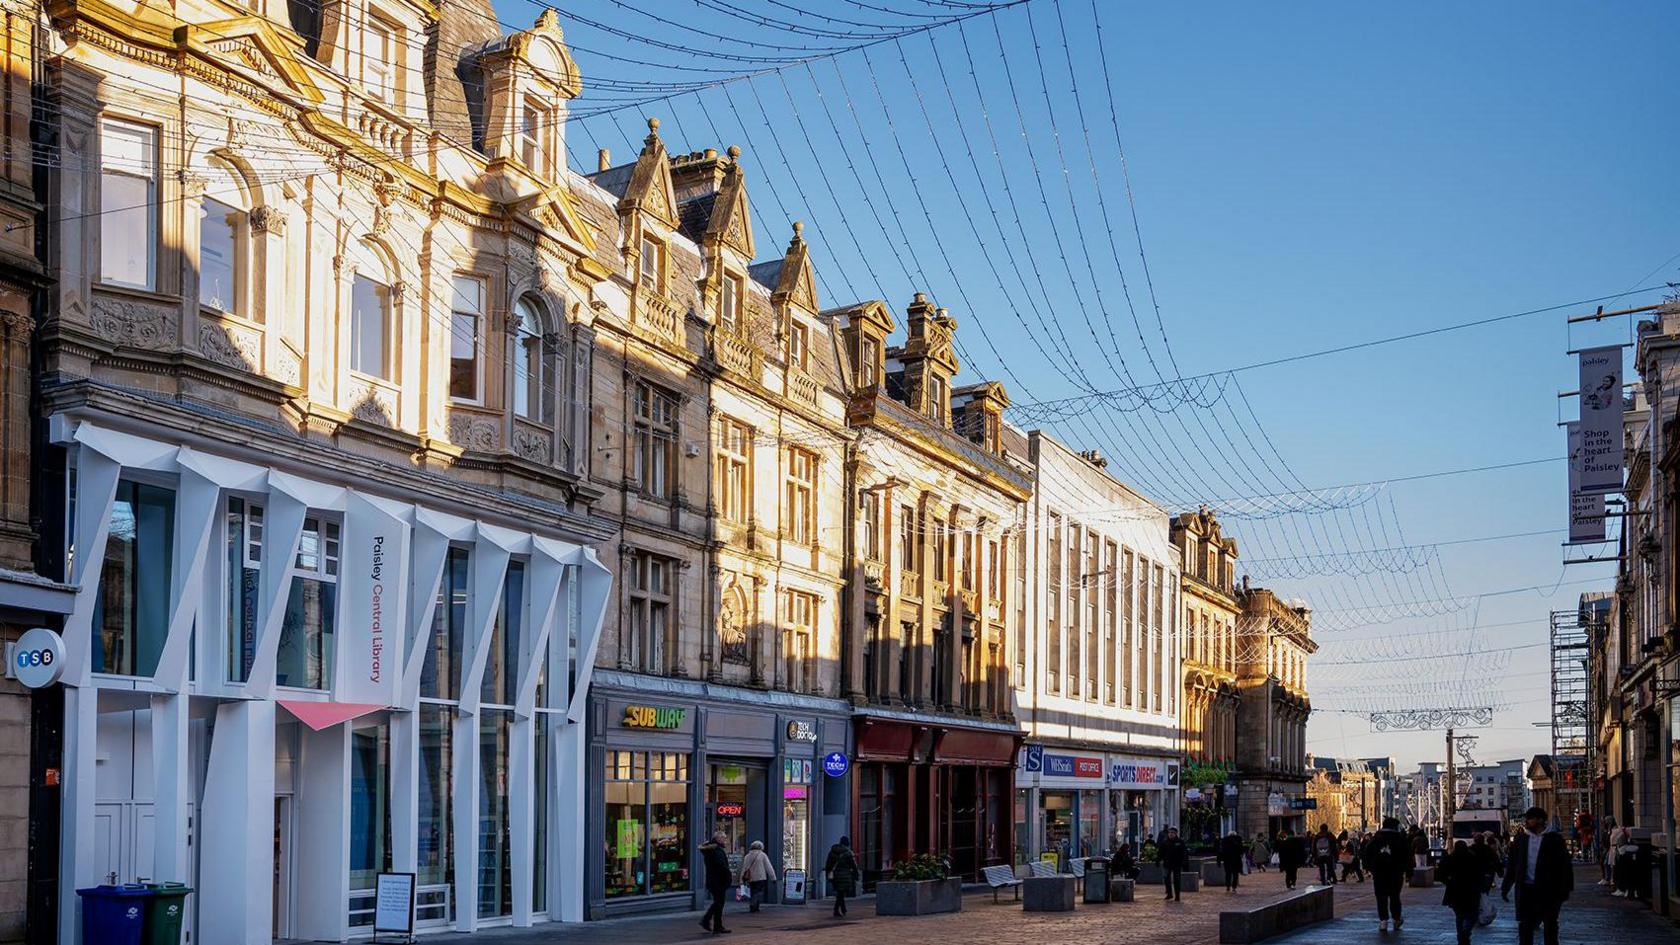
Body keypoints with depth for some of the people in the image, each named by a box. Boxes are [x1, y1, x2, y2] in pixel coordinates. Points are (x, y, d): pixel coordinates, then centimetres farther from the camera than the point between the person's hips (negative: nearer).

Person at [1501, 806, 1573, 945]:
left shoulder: (1554, 839, -4)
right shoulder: (1521, 839, 8)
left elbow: (1565, 865, -5)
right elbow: (1513, 865, 11)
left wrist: (1564, 890, -10)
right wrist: (1505, 887, 9)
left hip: (1548, 891, -3)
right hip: (1526, 890, 3)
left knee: (1550, 928, 6)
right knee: (1524, 928, 5)